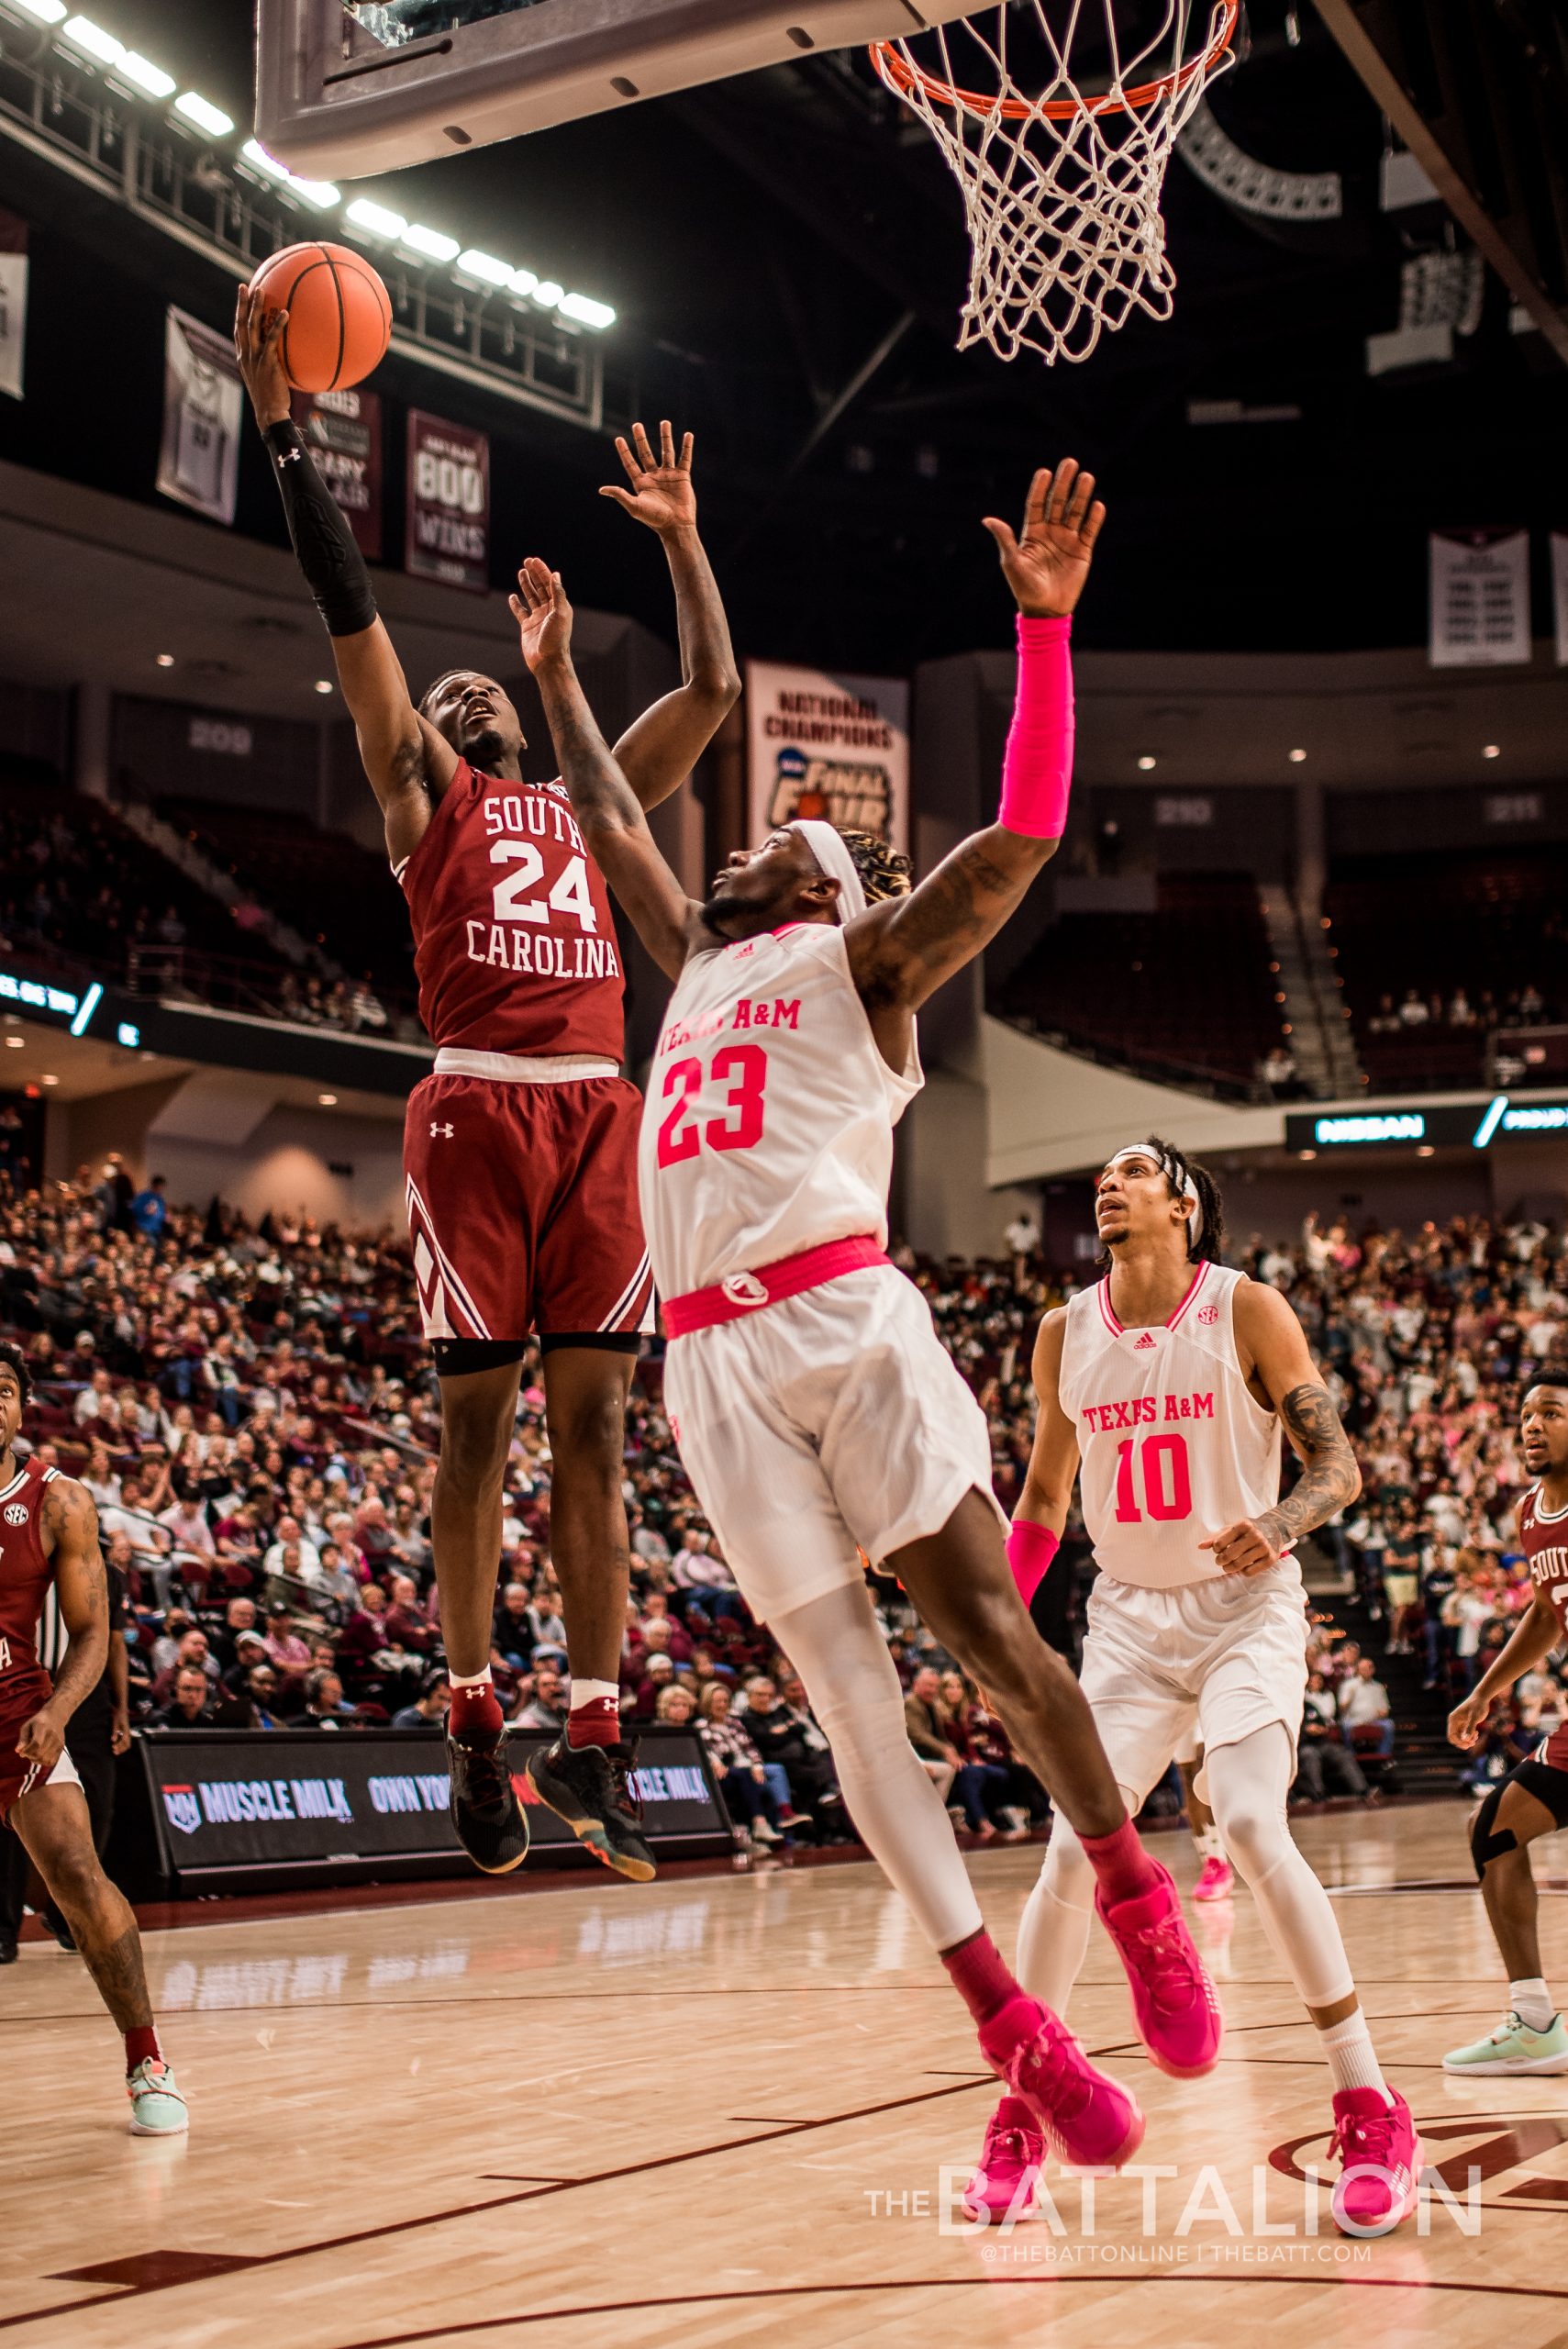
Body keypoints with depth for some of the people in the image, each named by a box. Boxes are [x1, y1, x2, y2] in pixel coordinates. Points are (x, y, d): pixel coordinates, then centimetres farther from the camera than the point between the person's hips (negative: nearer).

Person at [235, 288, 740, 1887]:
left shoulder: (589, 802, 26)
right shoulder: (420, 794, 15)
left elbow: (711, 689, 29)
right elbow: (348, 608, 8)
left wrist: (679, 538, 29)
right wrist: (280, 425, 4)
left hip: (597, 1112, 3)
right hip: (476, 1106, -3)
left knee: (591, 1419, -1)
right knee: (476, 1415, -2)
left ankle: (592, 1735, 0)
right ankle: (474, 1722, 8)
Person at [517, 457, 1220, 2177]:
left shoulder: (862, 956, 9)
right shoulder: (701, 960, 26)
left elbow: (1020, 841, -6)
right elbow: (613, 828, 41)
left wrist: (1043, 624, -13)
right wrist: (555, 677, 44)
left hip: (847, 1316, -5)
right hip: (713, 1359, 5)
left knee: (986, 1630, -8)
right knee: (848, 1694, -1)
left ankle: (1133, 1891, 14)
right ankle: (1011, 2025, 3)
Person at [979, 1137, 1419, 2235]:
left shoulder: (1247, 1310, -10)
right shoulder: (1064, 1335, 3)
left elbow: (1338, 1462, -11)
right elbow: (1044, 1495, 15)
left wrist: (1281, 1523, -32)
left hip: (1244, 1606, -4)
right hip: (1130, 1616, 4)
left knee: (1252, 1824, -23)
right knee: (1075, 1848, -6)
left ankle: (1372, 2114, -12)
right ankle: (1021, 2110, 11)